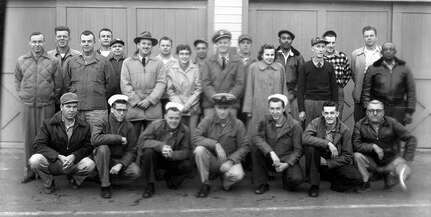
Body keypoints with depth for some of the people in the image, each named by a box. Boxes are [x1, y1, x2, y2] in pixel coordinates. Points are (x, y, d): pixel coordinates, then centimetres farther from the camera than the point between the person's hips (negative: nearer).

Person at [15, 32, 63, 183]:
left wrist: (53, 98, 3)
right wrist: (21, 96, 10)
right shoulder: (21, 61, 7)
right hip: (27, 105, 2)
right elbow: (17, 80, 18)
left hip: (47, 106, -2)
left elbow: (58, 84, 5)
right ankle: (29, 170, 15)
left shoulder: (54, 61, 1)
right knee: (29, 137, 6)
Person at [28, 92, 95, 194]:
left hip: (73, 162, 1)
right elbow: (37, 144, -14)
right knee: (35, 161, -31)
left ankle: (73, 179, 10)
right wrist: (58, 156, -26)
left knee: (90, 165, -28)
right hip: (51, 163, -1)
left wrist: (74, 156, -22)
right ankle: (48, 183, 3)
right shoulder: (49, 124, -7)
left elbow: (88, 147, -1)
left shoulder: (85, 126, -2)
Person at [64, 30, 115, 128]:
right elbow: (66, 83, 15)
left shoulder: (104, 61, 4)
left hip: (97, 109, -2)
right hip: (75, 108, 2)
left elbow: (110, 84, 6)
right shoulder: (71, 62, 11)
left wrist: (101, 98, 8)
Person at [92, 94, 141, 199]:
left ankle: (110, 176, 4)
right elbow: (95, 139, -29)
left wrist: (120, 164, -22)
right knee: (103, 148, -33)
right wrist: (118, 138, -25)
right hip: (104, 160, -2)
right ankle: (105, 185, -20)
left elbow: (131, 151, -4)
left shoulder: (129, 127, 0)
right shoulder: (103, 123, -7)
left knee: (136, 172, -25)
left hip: (121, 160, 2)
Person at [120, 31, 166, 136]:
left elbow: (161, 83, 2)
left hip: (153, 108, 0)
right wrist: (137, 101, -7)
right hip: (133, 107, 0)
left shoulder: (158, 63, 11)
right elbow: (125, 85, 3)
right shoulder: (127, 62, 10)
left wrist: (150, 100, -9)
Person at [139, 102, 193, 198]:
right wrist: (161, 146, -39)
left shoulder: (185, 130, -12)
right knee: (149, 151, -33)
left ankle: (171, 179, 12)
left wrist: (173, 155, -38)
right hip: (155, 158, -1)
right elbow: (142, 142, -24)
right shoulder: (156, 125, -16)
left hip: (172, 160, 2)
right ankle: (150, 186, -18)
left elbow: (187, 151, -16)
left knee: (188, 165, -25)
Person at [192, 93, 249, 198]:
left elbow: (244, 147, -6)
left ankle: (225, 181, 8)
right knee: (199, 150, -29)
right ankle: (205, 185, -11)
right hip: (212, 160, 1)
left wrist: (230, 161, -20)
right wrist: (215, 144, -28)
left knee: (237, 175, -32)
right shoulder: (208, 121, -5)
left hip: (230, 159, -1)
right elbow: (194, 138, -17)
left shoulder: (238, 124, -5)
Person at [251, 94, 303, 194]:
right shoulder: (265, 119, -4)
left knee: (296, 179, -31)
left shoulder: (294, 125, -10)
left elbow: (298, 150, -8)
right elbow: (257, 137, -18)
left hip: (287, 160, -2)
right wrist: (271, 152, -32)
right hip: (269, 160, 2)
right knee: (255, 147, -25)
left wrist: (286, 164, -22)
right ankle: (261, 184, -11)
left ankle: (286, 182, 11)